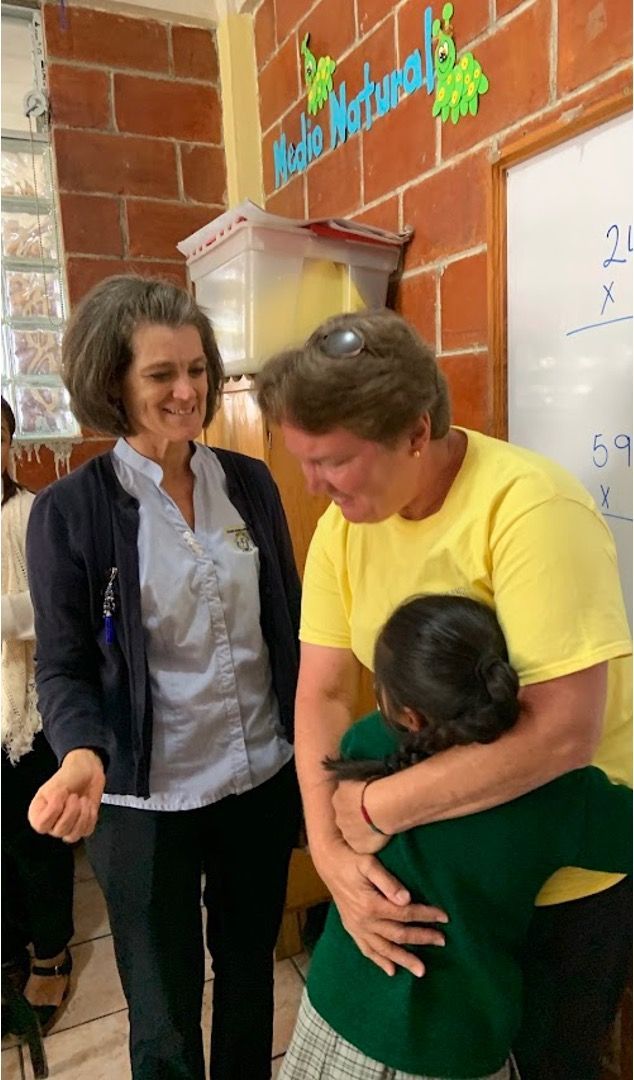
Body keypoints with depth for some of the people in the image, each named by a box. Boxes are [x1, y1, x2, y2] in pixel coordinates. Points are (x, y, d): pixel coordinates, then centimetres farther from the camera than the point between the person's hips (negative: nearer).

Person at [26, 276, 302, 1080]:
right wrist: (82, 756, -26)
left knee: (250, 972, 25)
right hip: (147, 800, -3)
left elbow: (288, 626, 5)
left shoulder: (250, 483, -1)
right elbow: (64, 667, -7)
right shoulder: (69, 511, -11)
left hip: (263, 779, 4)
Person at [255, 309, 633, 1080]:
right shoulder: (343, 525, -10)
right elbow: (321, 693, -9)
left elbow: (566, 730, -34)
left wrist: (378, 809, -27)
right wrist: (330, 848, -23)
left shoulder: (528, 507, -30)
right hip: (435, 850, 5)